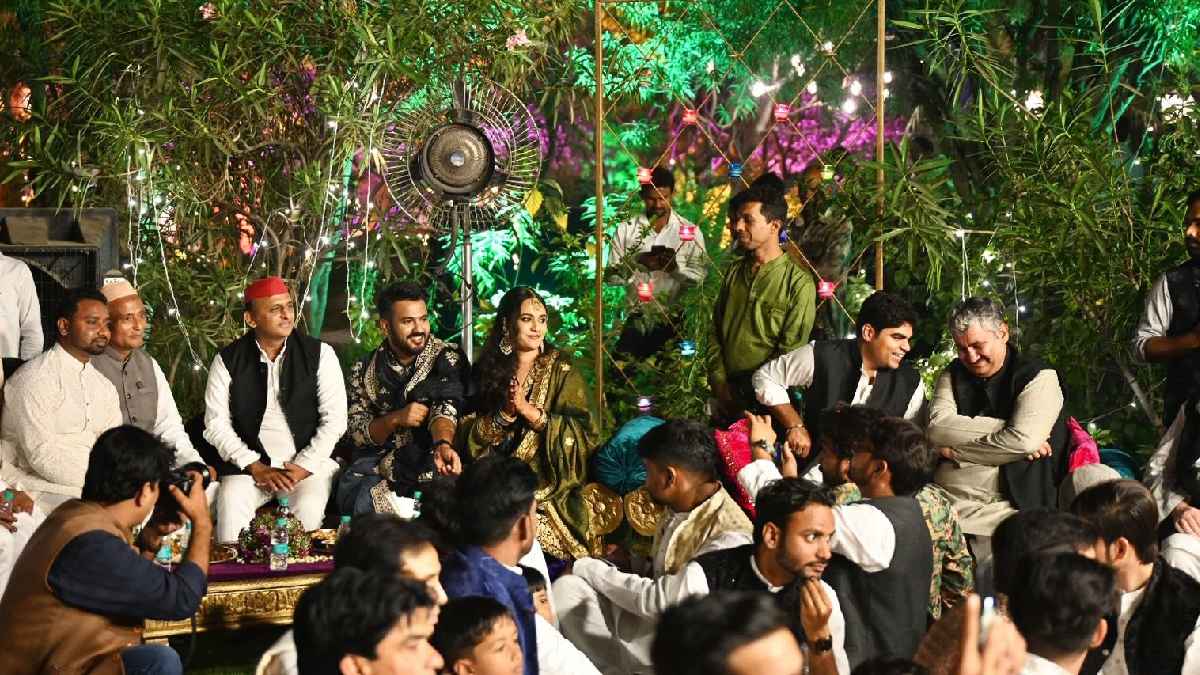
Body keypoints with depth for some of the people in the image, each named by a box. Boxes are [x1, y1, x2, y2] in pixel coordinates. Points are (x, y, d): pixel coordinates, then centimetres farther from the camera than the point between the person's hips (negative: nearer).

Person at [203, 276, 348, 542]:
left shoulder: (319, 354, 2)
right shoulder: (228, 360, 4)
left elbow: (334, 419, -1)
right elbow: (216, 423, 0)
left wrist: (304, 467, -11)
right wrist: (256, 467, -9)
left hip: (308, 461, -1)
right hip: (250, 462, 1)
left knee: (308, 509, -30)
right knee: (231, 505, -27)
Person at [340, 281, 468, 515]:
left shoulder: (447, 358, 1)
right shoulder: (363, 371, 10)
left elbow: (445, 406, -17)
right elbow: (357, 434, 7)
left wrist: (443, 445, -38)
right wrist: (396, 419, -13)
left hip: (431, 463, -2)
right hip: (377, 463, 2)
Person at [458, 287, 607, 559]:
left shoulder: (561, 370, 5)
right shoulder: (488, 370, 12)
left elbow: (587, 433, -5)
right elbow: (467, 435, 5)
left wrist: (530, 412, -13)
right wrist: (503, 415, -12)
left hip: (549, 494, -2)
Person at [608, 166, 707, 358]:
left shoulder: (689, 231, 4)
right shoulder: (625, 230, 5)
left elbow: (701, 276, -3)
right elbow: (612, 276, 1)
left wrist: (676, 266, -20)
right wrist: (638, 263, -15)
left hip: (672, 320, 0)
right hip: (635, 319, 0)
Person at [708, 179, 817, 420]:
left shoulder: (799, 282, -8)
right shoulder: (734, 271, 10)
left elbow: (791, 352, -11)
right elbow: (716, 334, 11)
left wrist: (751, 394, -12)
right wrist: (720, 383, -1)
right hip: (727, 398, 5)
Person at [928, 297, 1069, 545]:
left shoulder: (1039, 378, 0)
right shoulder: (953, 375, 15)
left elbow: (1023, 440, -15)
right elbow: (937, 428, -3)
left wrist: (956, 451, -5)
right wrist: (1001, 429, -11)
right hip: (944, 501, 4)